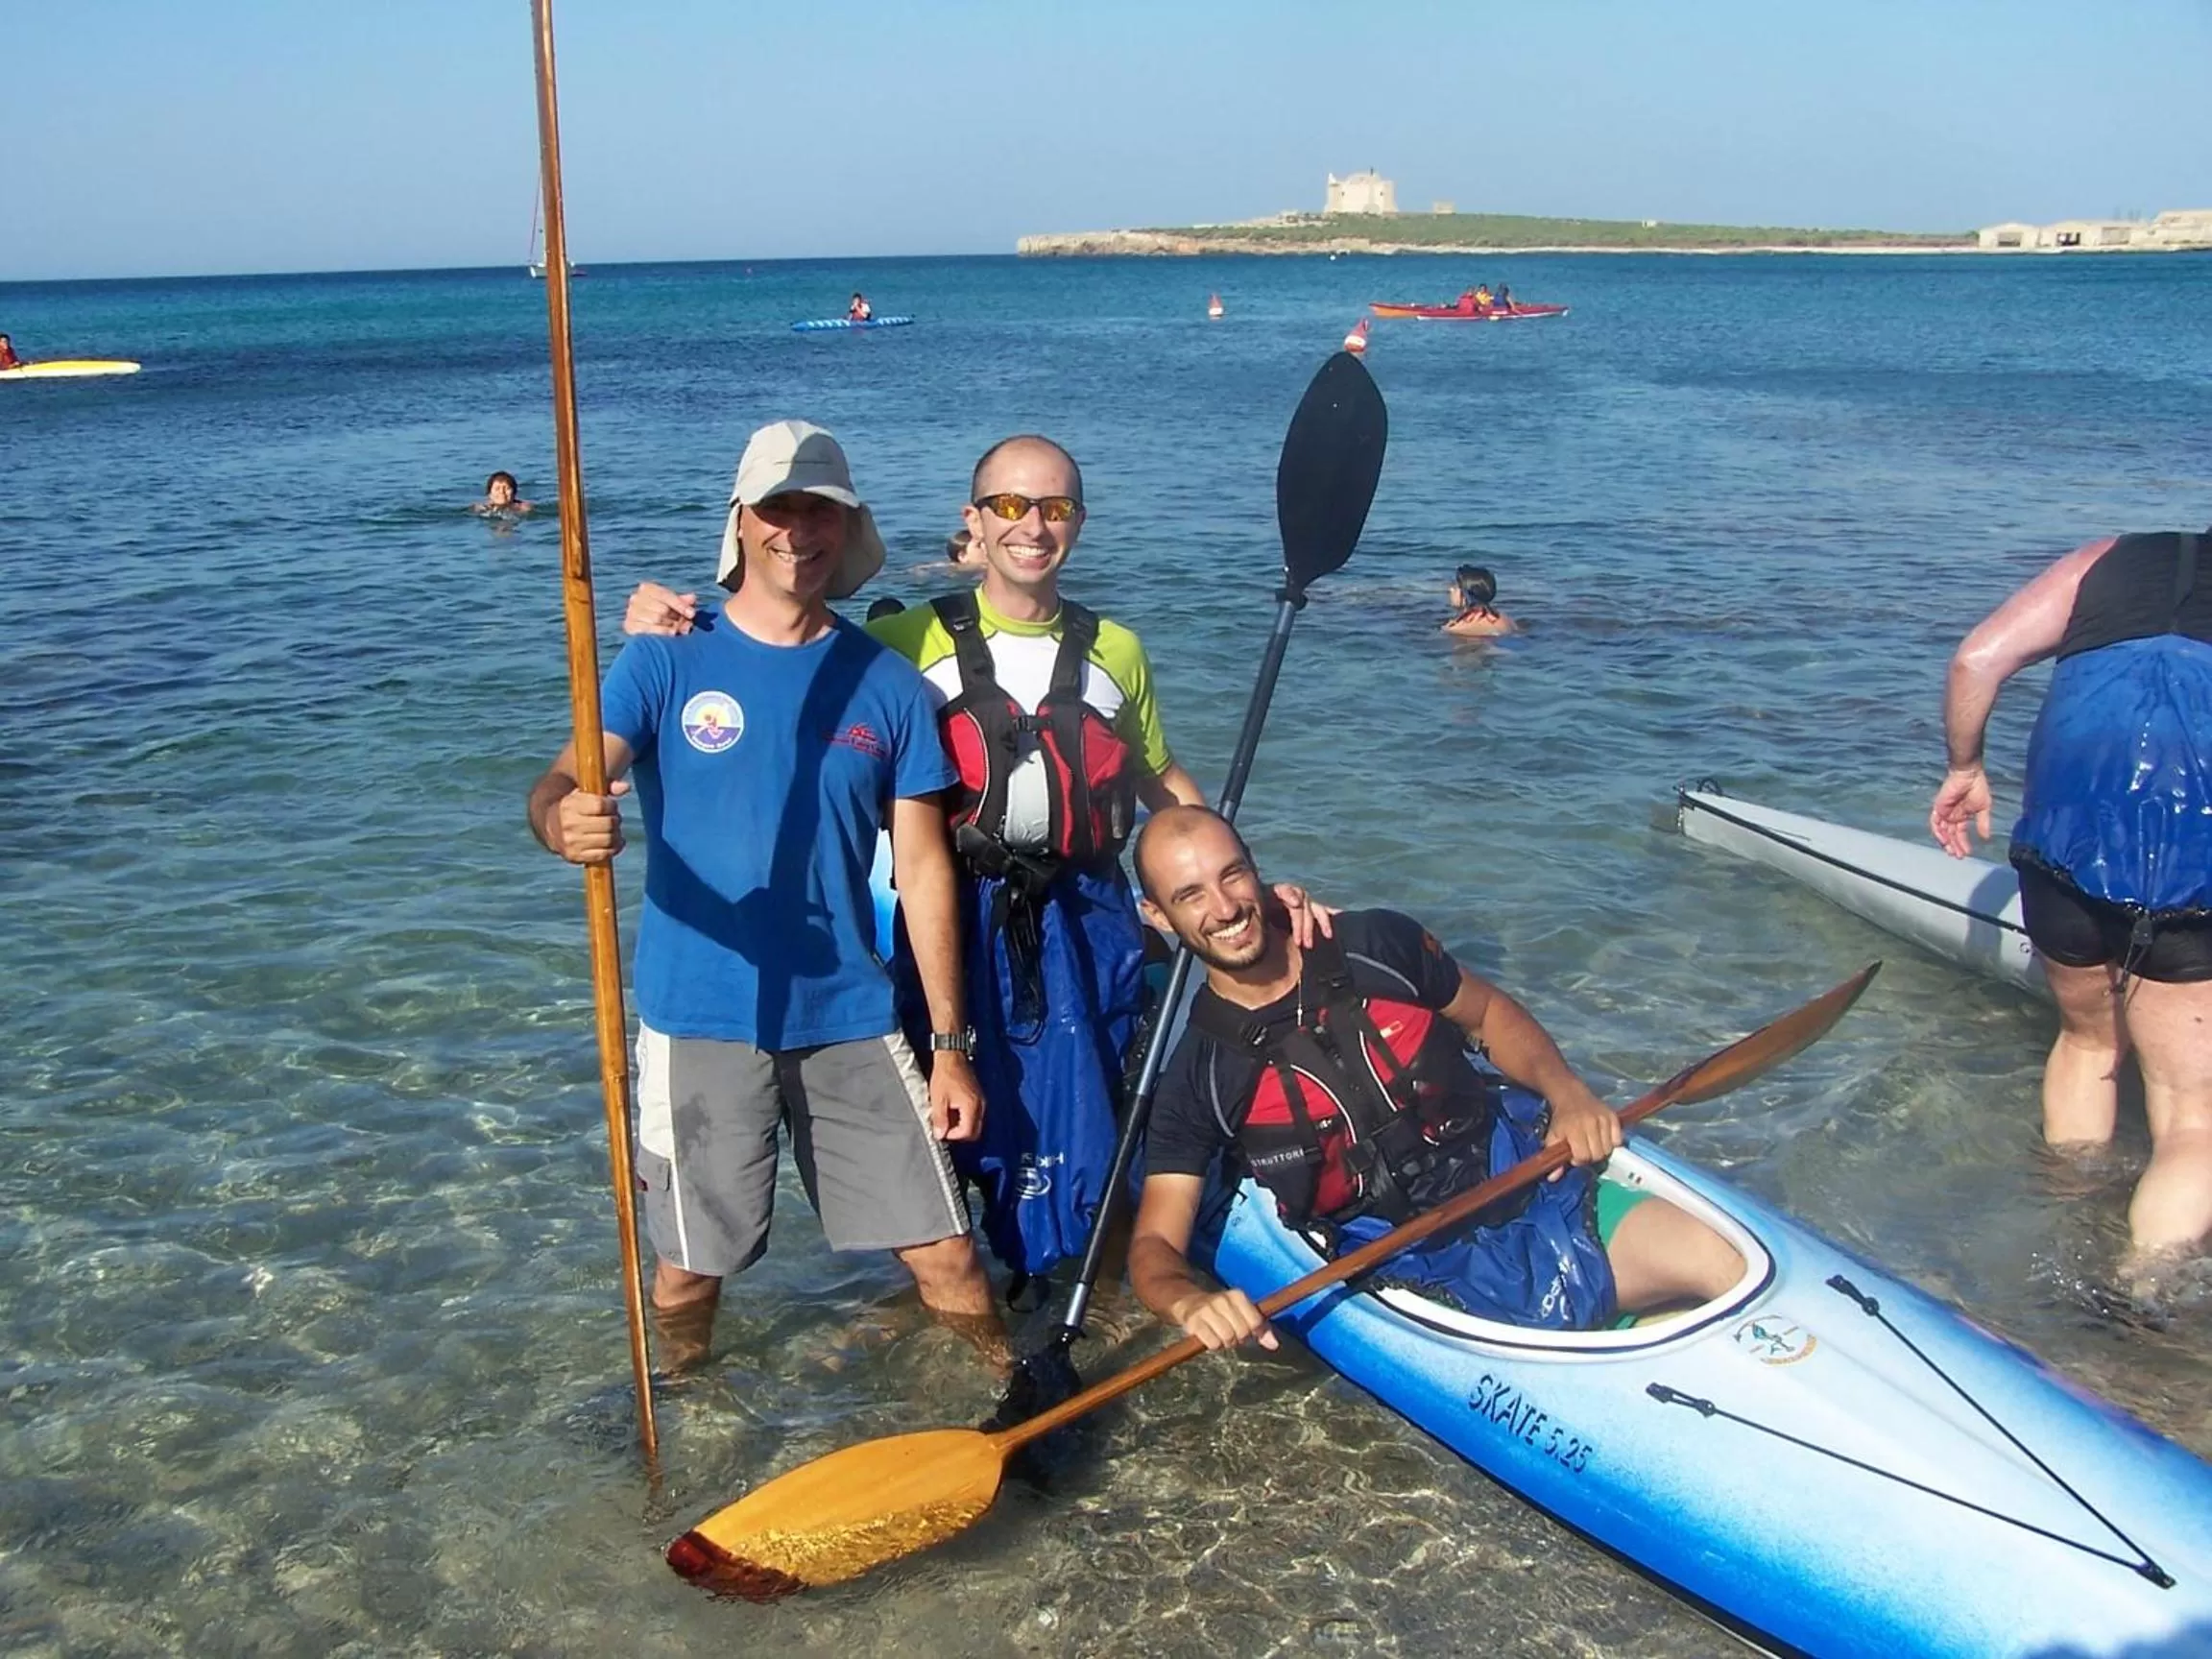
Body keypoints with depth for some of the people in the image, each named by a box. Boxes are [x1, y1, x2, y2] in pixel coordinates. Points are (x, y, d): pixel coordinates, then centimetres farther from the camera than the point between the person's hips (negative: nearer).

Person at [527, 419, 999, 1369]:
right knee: (690, 1266, 10)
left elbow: (923, 869, 4)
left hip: (851, 1019, 1)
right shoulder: (668, 661, -2)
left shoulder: (886, 684, 4)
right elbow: (567, 780, -15)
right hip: (699, 1019, -1)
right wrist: (564, 819, -41)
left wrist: (951, 1044, 1)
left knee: (945, 1251, 1)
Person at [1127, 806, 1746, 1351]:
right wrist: (1191, 1301, -31)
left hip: (1532, 1171, 3)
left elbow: (1488, 1013, 17)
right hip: (1438, 1264, -3)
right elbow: (1155, 1246, -6)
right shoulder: (1198, 1080, -4)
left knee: (1725, 1260, -18)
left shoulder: (1376, 944, 2)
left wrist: (1568, 1093, -4)